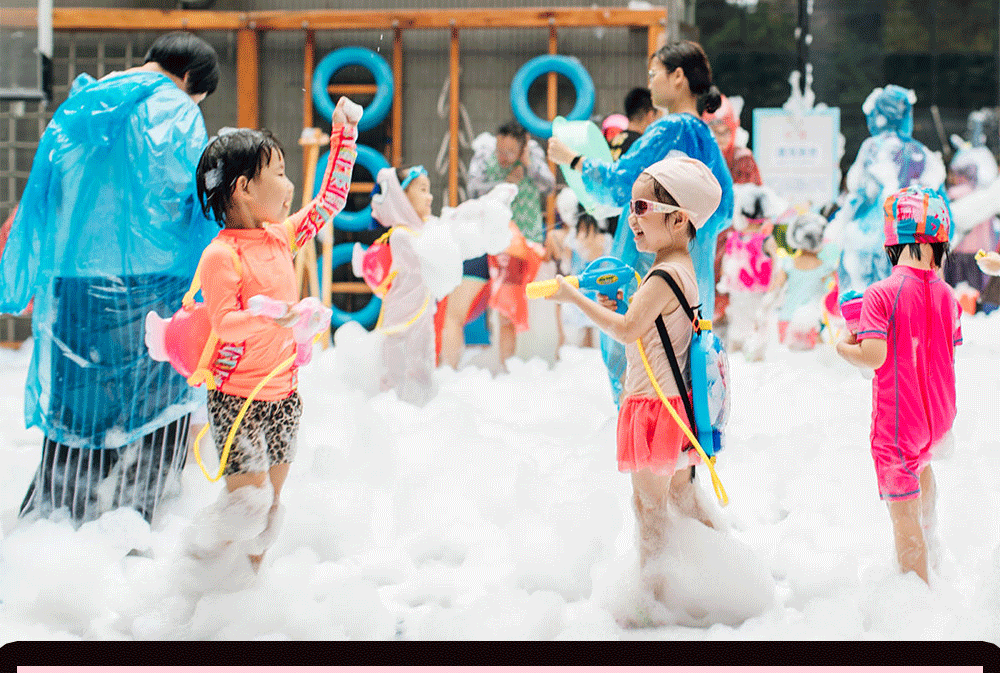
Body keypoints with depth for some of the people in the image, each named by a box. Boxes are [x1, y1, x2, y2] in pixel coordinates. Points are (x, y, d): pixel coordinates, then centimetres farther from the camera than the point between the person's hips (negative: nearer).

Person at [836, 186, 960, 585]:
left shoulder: (881, 295, -18)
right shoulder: (946, 296, -2)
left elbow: (873, 357, -24)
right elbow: (949, 355, 8)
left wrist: (842, 347, -5)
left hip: (898, 416, -6)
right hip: (939, 415, 6)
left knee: (905, 517, 2)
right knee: (920, 461, 40)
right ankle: (930, 551, 48)